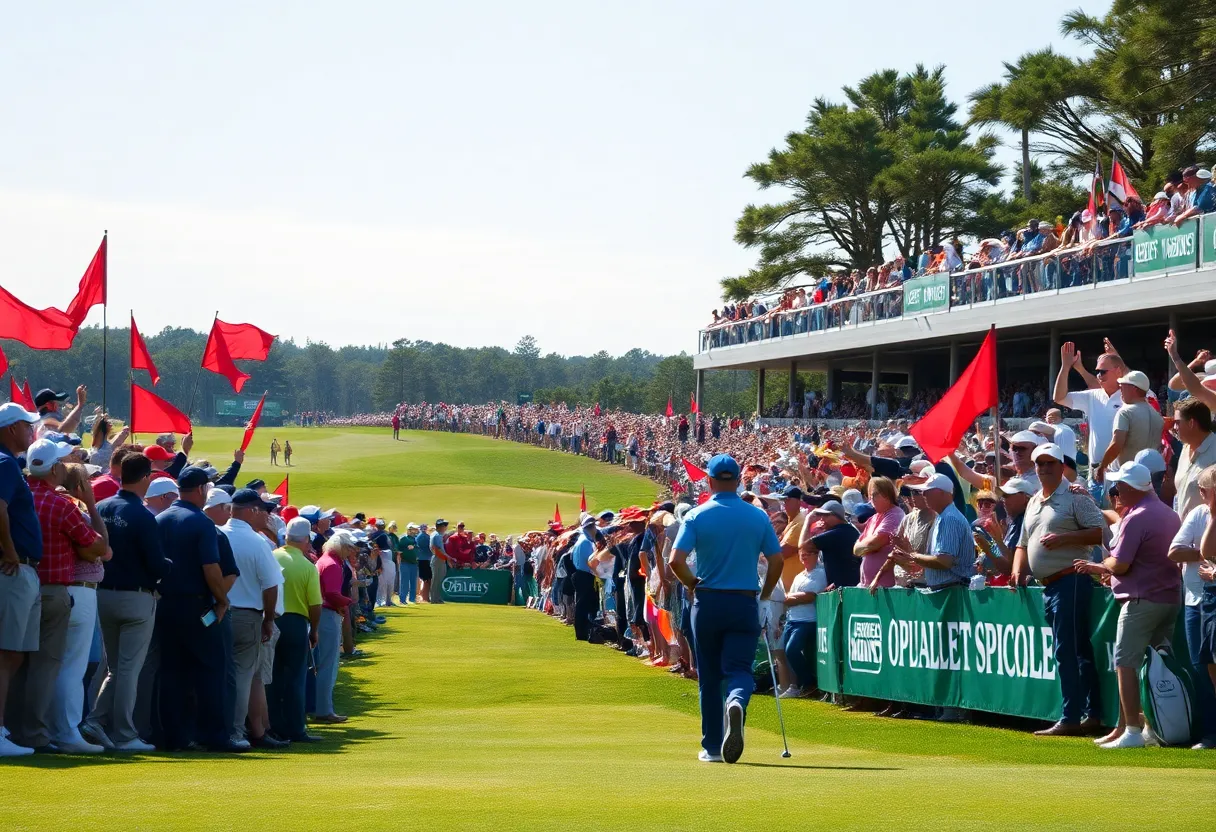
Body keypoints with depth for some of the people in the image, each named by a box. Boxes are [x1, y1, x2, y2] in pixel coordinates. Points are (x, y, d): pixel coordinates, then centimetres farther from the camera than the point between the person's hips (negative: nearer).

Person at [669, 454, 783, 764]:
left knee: (709, 677, 11)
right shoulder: (758, 516, 0)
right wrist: (764, 595, 13)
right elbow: (776, 560, -1)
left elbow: (676, 560, -13)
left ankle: (712, 747, 14)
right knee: (739, 668, 1)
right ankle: (736, 703, -34)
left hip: (707, 601, 0)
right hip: (745, 602, 0)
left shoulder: (697, 516, -5)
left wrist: (692, 583, 5)